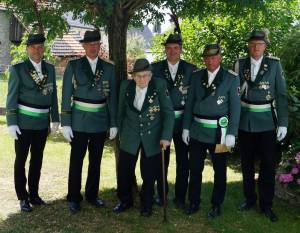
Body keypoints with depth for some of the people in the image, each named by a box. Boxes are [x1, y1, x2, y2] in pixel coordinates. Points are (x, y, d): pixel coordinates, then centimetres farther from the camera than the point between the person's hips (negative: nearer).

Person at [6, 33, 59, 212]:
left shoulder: (50, 68, 5)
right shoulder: (18, 69, -7)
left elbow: (53, 94, 9)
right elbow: (11, 97, -8)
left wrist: (55, 118, 8)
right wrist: (12, 123, -12)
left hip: (42, 122, 4)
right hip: (24, 122, -4)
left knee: (37, 159, 13)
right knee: (21, 159, 5)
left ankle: (34, 194, 26)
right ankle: (23, 198, 17)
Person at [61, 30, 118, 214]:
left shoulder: (109, 69, 4)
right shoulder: (73, 66, -2)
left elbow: (112, 98, 6)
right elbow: (66, 96, -3)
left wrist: (113, 123, 3)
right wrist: (66, 123, -7)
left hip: (100, 121, 2)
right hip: (79, 121, -2)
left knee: (96, 161, 12)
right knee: (76, 161, 3)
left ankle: (92, 195, 26)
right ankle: (74, 198, 16)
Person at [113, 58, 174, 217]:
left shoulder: (160, 86, -14)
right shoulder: (125, 86, -5)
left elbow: (169, 112, -11)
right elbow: (121, 112, 8)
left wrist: (166, 136, -17)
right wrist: (121, 133, 14)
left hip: (152, 138, -2)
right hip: (130, 137, 2)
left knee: (149, 175, 7)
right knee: (124, 171, 7)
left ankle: (146, 205, 29)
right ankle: (125, 201, 30)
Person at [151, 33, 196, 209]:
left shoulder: (191, 69, 1)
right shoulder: (155, 68, 2)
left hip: (182, 120, 0)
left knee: (183, 160, 6)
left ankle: (180, 197, 19)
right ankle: (161, 194, 25)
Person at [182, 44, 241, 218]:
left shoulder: (232, 78, -5)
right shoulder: (196, 76, 5)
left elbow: (235, 107, -6)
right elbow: (190, 103, 9)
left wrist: (232, 133, -10)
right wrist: (186, 127, 6)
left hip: (219, 132, -3)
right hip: (197, 131, 3)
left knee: (219, 171, 9)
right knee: (195, 169, 10)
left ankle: (217, 205, 25)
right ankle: (194, 202, 25)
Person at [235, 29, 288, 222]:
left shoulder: (274, 64, -3)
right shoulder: (240, 64, 1)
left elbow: (281, 94, -4)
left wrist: (283, 123, -9)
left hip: (267, 121, -2)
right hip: (244, 121, 2)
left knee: (268, 164, 3)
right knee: (247, 163, 13)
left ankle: (266, 204, 18)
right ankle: (250, 199, 29)